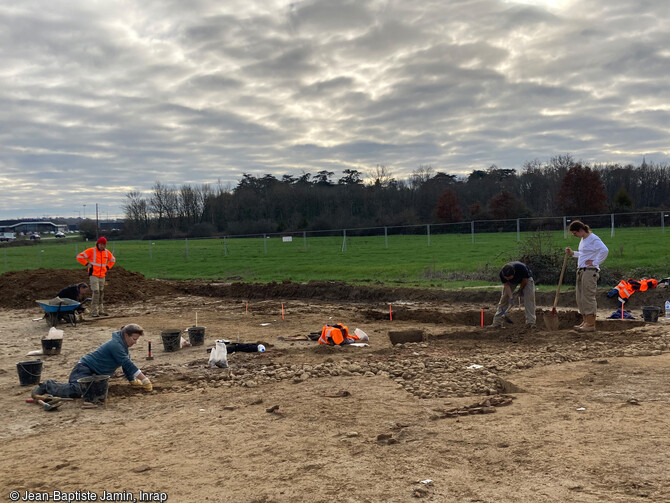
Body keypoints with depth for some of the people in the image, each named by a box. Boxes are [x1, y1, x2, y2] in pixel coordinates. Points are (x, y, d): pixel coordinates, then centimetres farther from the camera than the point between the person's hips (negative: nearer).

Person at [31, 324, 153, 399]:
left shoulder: (123, 345, 10)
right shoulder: (115, 345, -21)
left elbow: (127, 364, 20)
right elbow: (128, 365, -25)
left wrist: (133, 380, 19)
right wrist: (145, 380, -23)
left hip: (93, 373, 10)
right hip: (84, 369, -10)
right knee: (77, 390, -30)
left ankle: (54, 385, 24)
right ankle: (48, 386, -10)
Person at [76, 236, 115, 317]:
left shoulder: (107, 252, 8)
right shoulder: (91, 251, -8)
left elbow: (113, 260, 25)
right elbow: (79, 256, -7)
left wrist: (107, 267, 12)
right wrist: (87, 264, -10)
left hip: (102, 276, 6)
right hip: (94, 275, -6)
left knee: (101, 293, 12)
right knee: (96, 292, -16)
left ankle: (101, 310, 21)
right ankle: (94, 312, -14)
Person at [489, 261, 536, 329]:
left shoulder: (521, 268, -42)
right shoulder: (502, 273, -34)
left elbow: (525, 280, -22)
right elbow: (506, 285, -19)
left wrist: (520, 290, -7)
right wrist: (511, 297, -29)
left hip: (526, 278, -2)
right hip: (511, 282, 2)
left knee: (529, 298, -20)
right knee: (504, 298, -6)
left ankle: (530, 322, -20)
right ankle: (496, 322, -3)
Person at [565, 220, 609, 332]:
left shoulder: (593, 239, -12)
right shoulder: (582, 239, 18)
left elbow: (604, 250, -24)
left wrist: (595, 262, -20)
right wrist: (573, 253, 18)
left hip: (590, 271, -10)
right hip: (581, 271, 10)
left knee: (588, 297, -9)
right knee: (580, 298, 12)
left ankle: (591, 324, -5)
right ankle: (585, 321, 21)